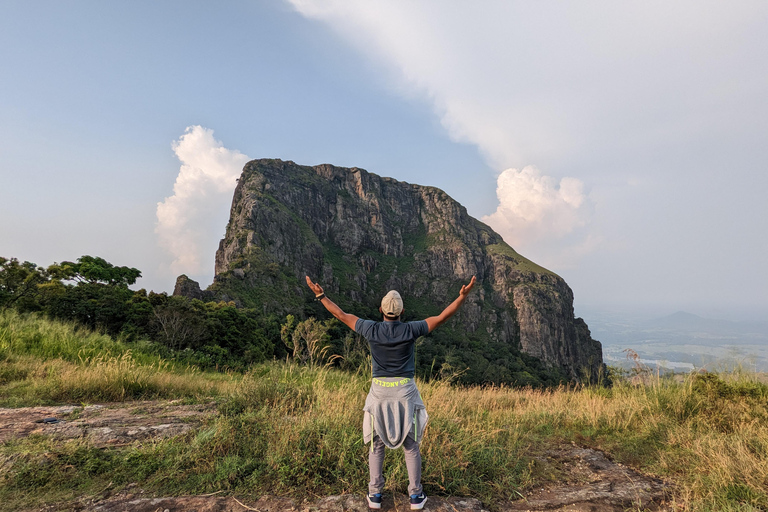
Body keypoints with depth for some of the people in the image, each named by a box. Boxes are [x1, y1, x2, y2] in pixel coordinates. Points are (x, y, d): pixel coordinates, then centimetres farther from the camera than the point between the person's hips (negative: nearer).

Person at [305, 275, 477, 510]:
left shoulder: (372, 329, -10)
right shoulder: (410, 330, -13)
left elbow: (341, 315, -4)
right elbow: (443, 317, -12)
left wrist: (320, 295, 2)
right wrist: (463, 295, -10)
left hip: (380, 392, 1)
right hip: (405, 393, 0)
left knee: (376, 445, 15)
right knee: (411, 446, 14)